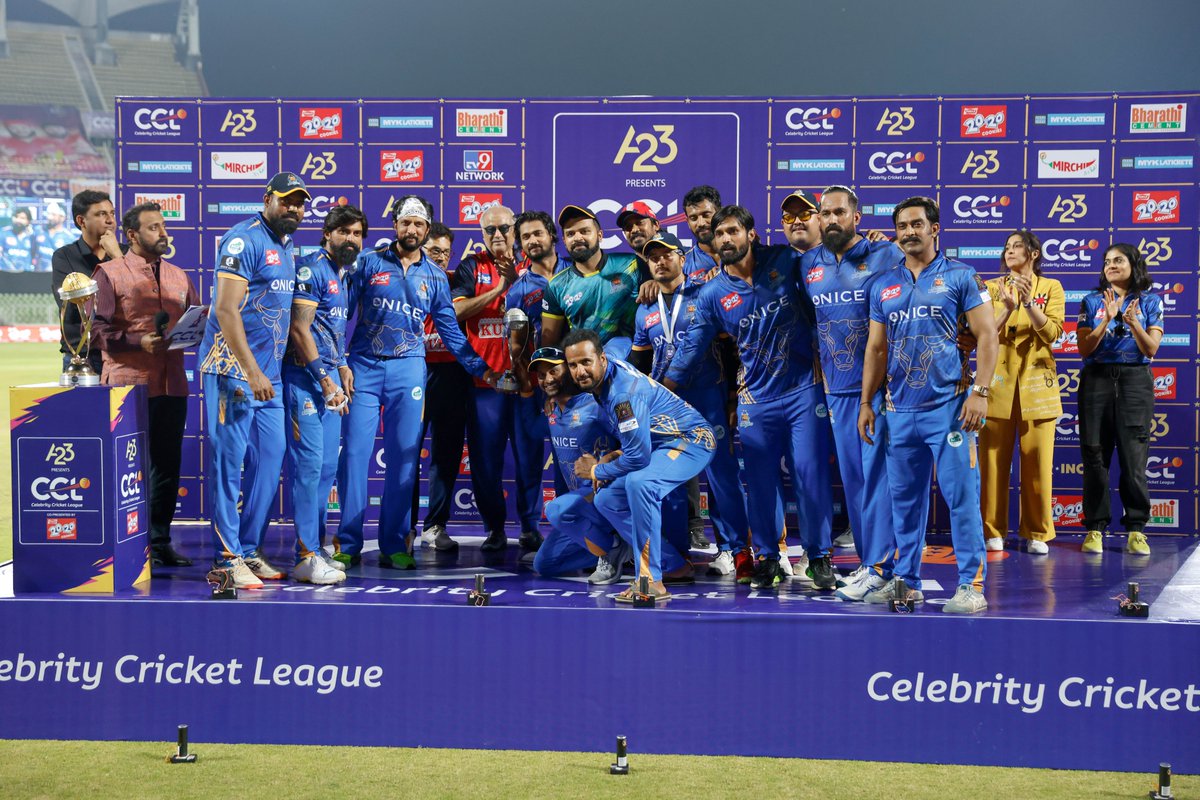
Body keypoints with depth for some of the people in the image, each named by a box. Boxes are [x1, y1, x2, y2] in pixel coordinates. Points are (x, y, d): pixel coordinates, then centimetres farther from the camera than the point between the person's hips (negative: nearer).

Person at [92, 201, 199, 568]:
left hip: (171, 384, 5)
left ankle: (159, 541, 17)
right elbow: (99, 330, -7)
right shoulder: (110, 273, 1)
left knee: (167, 466, 8)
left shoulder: (178, 276, 17)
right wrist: (138, 342, -18)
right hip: (128, 383, -5)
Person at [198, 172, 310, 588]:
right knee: (228, 461, -4)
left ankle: (249, 549, 19)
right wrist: (252, 372, -22)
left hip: (269, 373, 9)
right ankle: (228, 558, 0)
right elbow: (226, 311, -17)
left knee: (271, 460, 10)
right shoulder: (244, 240, -11)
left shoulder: (288, 247, 16)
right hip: (234, 368, -9)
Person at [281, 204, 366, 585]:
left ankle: (316, 547, 19)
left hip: (330, 377, 9)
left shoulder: (346, 273, 16)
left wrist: (342, 366, 11)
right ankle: (307, 558, -7)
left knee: (327, 467, 11)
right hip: (305, 378, -9)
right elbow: (299, 329, -16)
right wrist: (325, 379, -16)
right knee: (308, 463, -9)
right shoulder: (311, 269, -11)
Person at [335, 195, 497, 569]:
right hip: (364, 368, -2)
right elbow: (343, 312, 2)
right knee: (355, 451, -6)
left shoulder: (435, 276, 10)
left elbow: (450, 329, 13)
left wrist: (480, 368, 7)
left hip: (408, 370, 2)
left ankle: (394, 546, 6)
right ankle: (347, 543, 0)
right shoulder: (368, 263, 4)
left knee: (404, 457, 0)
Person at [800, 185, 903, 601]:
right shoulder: (809, 263, 11)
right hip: (837, 389, 5)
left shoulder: (885, 255, -4)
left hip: (878, 386, -5)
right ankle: (869, 559, 17)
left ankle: (879, 565, -3)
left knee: (877, 473, -7)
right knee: (851, 477, 9)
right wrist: (819, 376, 18)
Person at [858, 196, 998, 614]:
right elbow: (876, 348, 17)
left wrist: (980, 391, -12)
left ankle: (972, 584, 0)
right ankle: (906, 580, 18)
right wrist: (866, 402, 11)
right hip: (901, 408, 5)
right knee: (904, 497, 9)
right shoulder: (883, 285, 13)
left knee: (961, 494, -5)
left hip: (949, 405, -4)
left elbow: (986, 335, -3)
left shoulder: (961, 277, 1)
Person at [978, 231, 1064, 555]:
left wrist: (1028, 302, -18)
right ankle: (993, 531, 6)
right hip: (998, 379, 1)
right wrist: (1007, 308, -15)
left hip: (1036, 381, -1)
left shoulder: (1051, 288, 7)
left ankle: (1037, 533, 8)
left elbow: (1051, 332, -6)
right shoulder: (991, 288, 10)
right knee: (993, 458, -1)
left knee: (1037, 458, 0)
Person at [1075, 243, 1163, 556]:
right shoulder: (1092, 302, 7)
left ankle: (1136, 529, 1)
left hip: (1135, 381, -1)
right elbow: (1084, 348, -2)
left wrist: (1133, 323, -19)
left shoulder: (1150, 301, 6)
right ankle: (1095, 527, 5)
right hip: (1097, 380, 1)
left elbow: (1151, 349, -2)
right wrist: (1108, 319, -14)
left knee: (1134, 455, -4)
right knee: (1095, 455, 0)